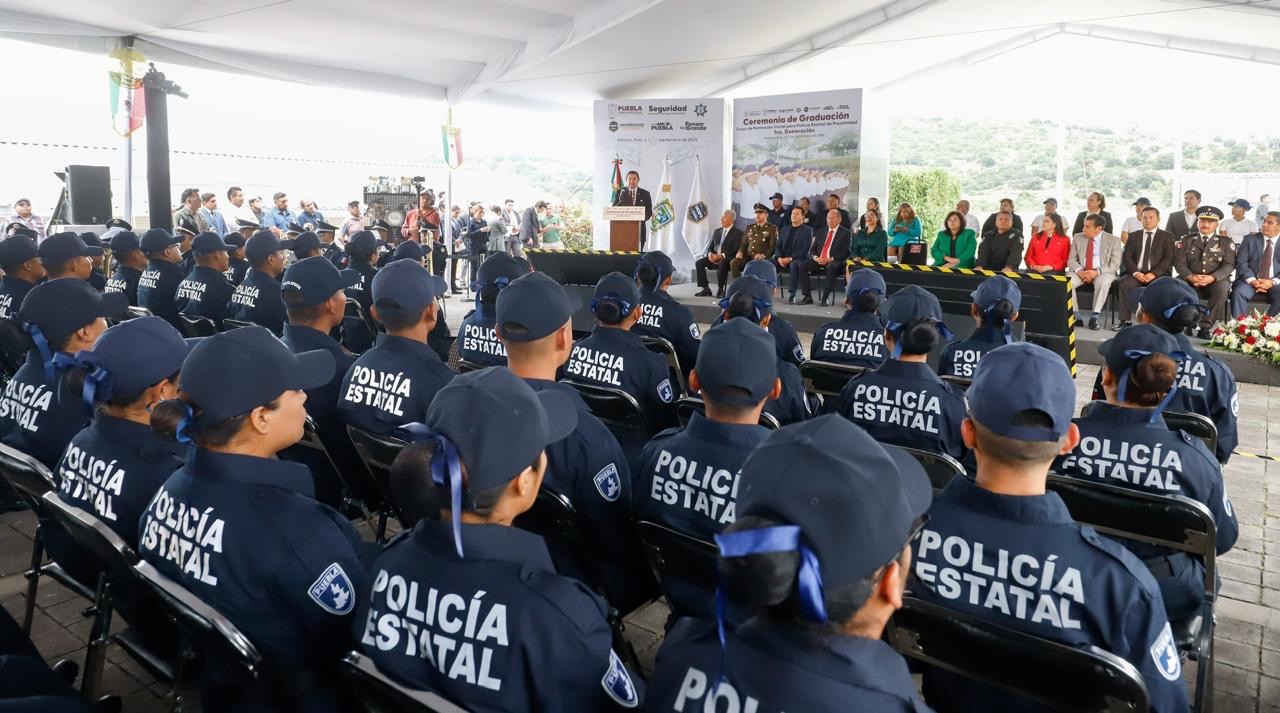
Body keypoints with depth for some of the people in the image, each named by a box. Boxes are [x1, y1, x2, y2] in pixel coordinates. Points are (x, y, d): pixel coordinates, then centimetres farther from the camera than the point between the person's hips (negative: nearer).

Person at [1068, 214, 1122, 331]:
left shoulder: (1113, 240, 0)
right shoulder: (1077, 238, 9)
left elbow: (1114, 264, -7)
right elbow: (1071, 260, 5)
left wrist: (1097, 272, -23)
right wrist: (1079, 271, -17)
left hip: (1103, 273, -3)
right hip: (1081, 272, 3)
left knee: (1104, 282, -37)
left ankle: (1095, 316, -31)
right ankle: (1075, 315, -19)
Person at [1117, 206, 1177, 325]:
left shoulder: (1167, 236, 11)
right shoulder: (1134, 236, 18)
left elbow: (1169, 259, -1)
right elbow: (1127, 257, 8)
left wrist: (1154, 273, -16)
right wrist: (1135, 272, -11)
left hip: (1158, 274, -2)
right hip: (1137, 273, 2)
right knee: (1124, 283, -30)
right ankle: (1126, 320, -30)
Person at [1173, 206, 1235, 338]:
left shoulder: (1226, 242, 9)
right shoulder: (1186, 241, 12)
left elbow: (1229, 265, -3)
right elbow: (1179, 263, 1)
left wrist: (1212, 277, -23)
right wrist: (1190, 276, -21)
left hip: (1215, 282, -1)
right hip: (1190, 282, 1)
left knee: (1223, 287, -35)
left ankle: (1206, 325, -32)